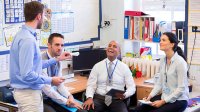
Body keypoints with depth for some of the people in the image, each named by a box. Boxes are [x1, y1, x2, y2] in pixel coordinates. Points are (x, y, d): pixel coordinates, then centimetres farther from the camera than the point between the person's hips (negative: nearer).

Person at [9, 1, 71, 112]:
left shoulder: (24, 34, 9)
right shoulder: (28, 39, -23)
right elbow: (27, 75, -26)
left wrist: (57, 59, 20)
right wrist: (50, 80, -15)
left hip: (25, 91, 10)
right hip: (29, 93, -10)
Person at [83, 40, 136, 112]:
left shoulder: (124, 67, 6)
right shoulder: (97, 66, 7)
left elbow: (131, 87, 5)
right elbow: (91, 85, 3)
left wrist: (125, 95, -17)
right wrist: (89, 98, -18)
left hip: (116, 100, 1)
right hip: (99, 99, 0)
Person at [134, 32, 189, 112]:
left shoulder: (180, 62, -17)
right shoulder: (163, 61, 4)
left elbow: (181, 88, -19)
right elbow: (159, 83, 9)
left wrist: (163, 102, -19)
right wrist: (150, 96, -5)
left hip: (178, 100, -6)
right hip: (165, 97, 7)